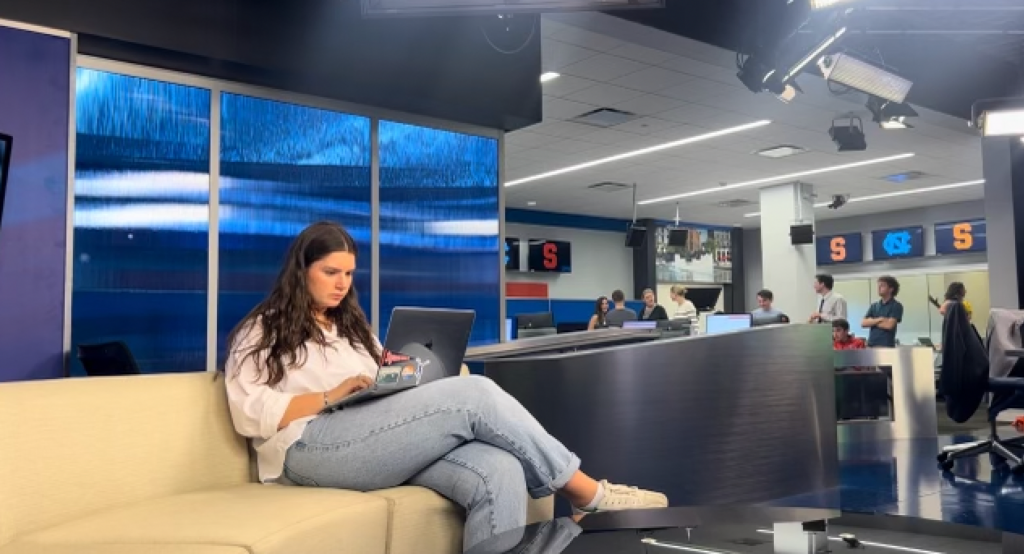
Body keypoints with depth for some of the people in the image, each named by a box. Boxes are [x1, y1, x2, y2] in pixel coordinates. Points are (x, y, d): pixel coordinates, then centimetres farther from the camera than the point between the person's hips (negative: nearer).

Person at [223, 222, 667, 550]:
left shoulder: (350, 327, 31)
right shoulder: (261, 332, 13)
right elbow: (250, 414, -3)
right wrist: (332, 396, -14)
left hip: (380, 442, 6)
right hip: (310, 448, -6)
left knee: (498, 472, -27)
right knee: (473, 395, -24)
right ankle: (590, 494, -12)